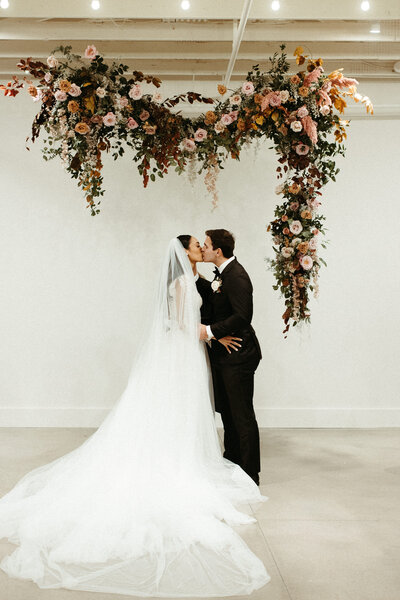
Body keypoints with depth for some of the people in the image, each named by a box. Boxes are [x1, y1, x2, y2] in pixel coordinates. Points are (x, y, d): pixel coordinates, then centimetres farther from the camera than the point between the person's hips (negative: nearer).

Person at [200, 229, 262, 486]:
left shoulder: (236, 277, -21)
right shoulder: (222, 272, 11)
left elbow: (243, 316, -28)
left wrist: (210, 330, -25)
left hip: (238, 356, -11)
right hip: (223, 354, 11)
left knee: (242, 414, -1)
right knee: (227, 411, 20)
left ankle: (250, 473, 11)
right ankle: (232, 462, 34)